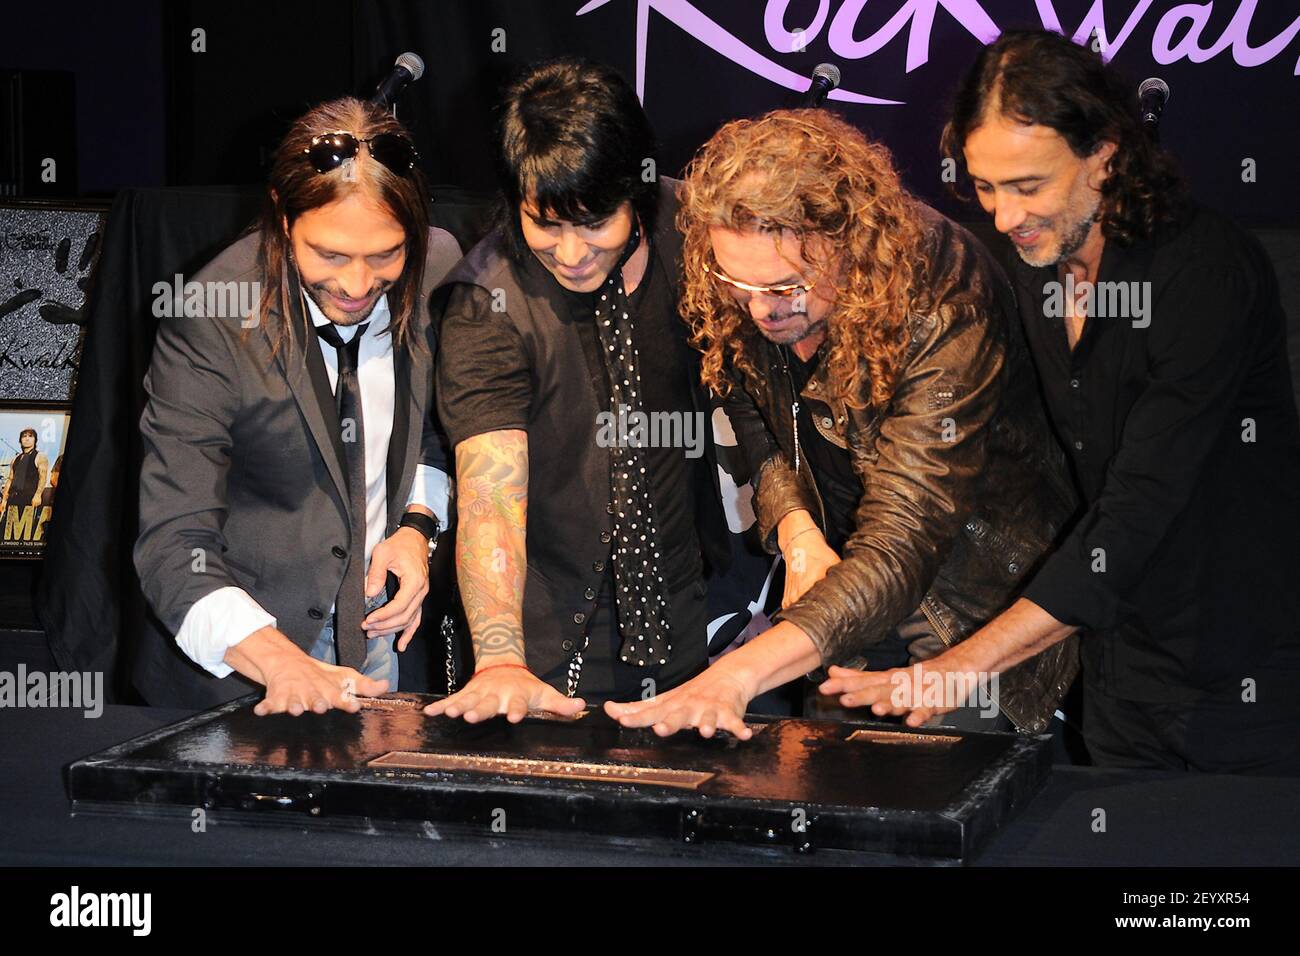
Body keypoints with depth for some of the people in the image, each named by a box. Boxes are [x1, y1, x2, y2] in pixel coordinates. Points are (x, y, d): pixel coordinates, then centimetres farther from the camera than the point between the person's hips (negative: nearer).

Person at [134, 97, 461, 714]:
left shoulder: (439, 268, -12)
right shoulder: (209, 322, -25)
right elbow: (173, 546, -28)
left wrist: (418, 523, -8)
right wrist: (278, 661, -43)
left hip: (379, 617, 4)